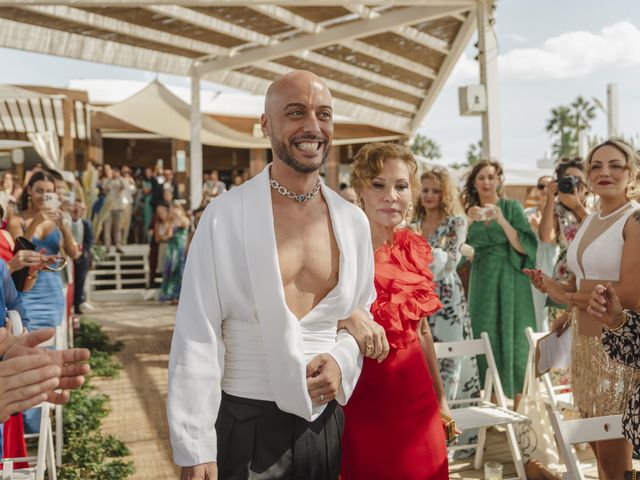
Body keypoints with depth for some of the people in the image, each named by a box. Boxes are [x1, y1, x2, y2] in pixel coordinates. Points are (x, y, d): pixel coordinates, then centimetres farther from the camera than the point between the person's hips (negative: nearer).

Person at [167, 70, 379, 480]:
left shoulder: (353, 221, 3)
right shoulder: (226, 215, -10)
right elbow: (198, 335, -11)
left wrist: (342, 360, -8)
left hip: (325, 424, 4)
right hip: (245, 425, -4)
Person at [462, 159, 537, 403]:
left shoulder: (512, 207, 0)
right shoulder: (471, 212, 9)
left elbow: (525, 247, -8)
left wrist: (502, 220, -19)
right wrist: (470, 221, -6)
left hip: (510, 283, -3)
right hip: (482, 284, 3)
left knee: (512, 339, -3)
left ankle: (517, 405, 4)